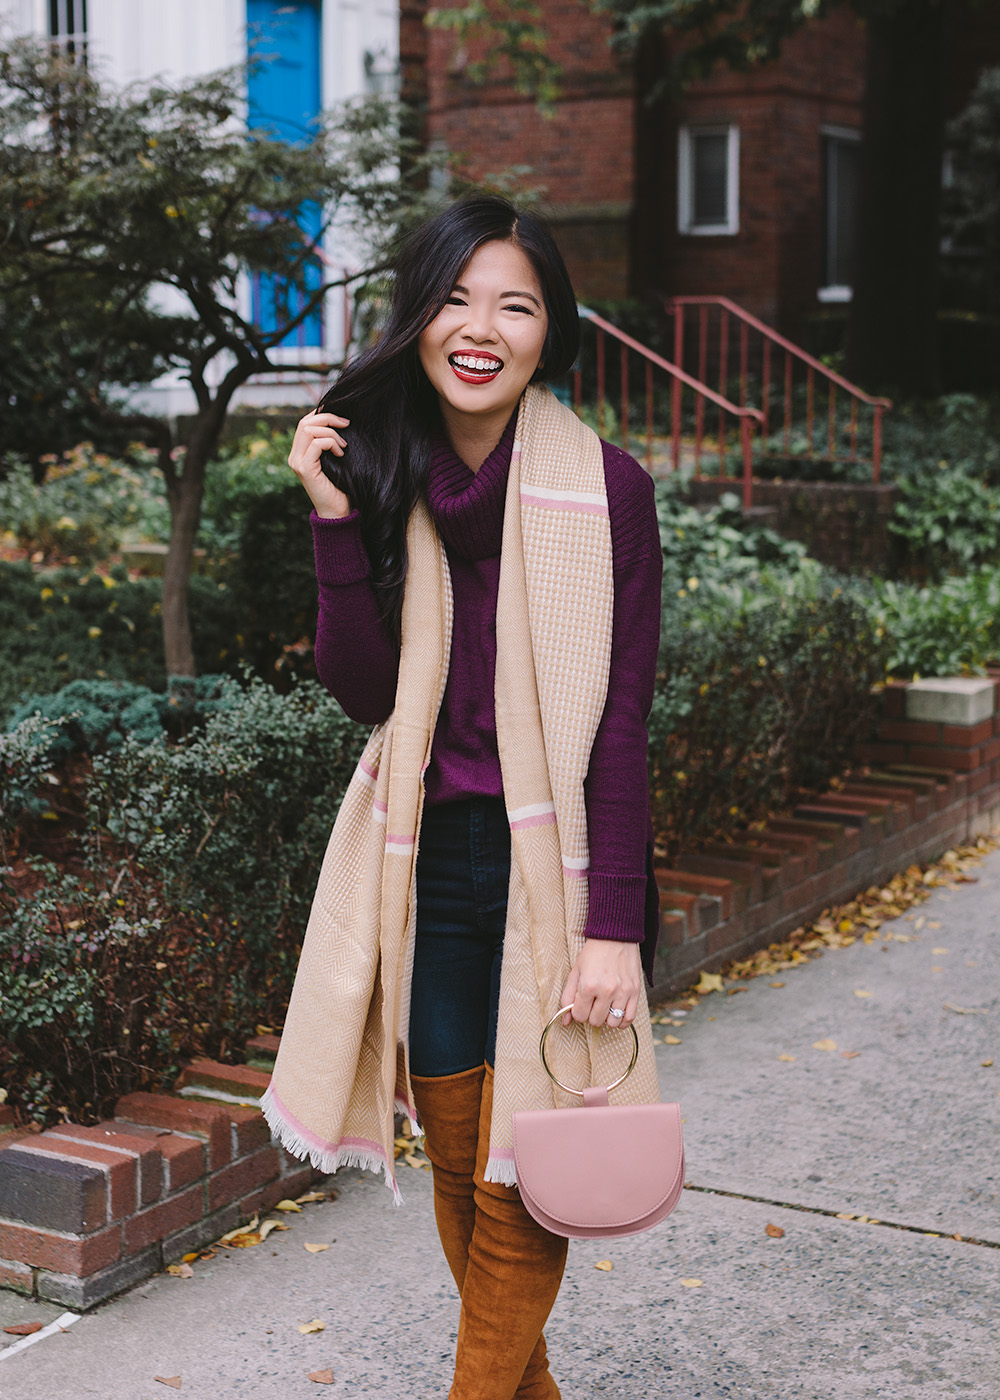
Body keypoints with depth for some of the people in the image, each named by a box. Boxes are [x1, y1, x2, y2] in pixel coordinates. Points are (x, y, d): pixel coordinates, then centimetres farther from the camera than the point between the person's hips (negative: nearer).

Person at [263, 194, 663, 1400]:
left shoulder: (602, 488, -10)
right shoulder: (386, 477, 2)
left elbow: (619, 724, -10)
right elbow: (363, 692, -4)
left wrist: (613, 924, -14)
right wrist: (335, 523, -13)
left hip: (554, 864, -4)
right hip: (426, 861, 4)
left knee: (519, 1176, 3)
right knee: (457, 1161, 14)